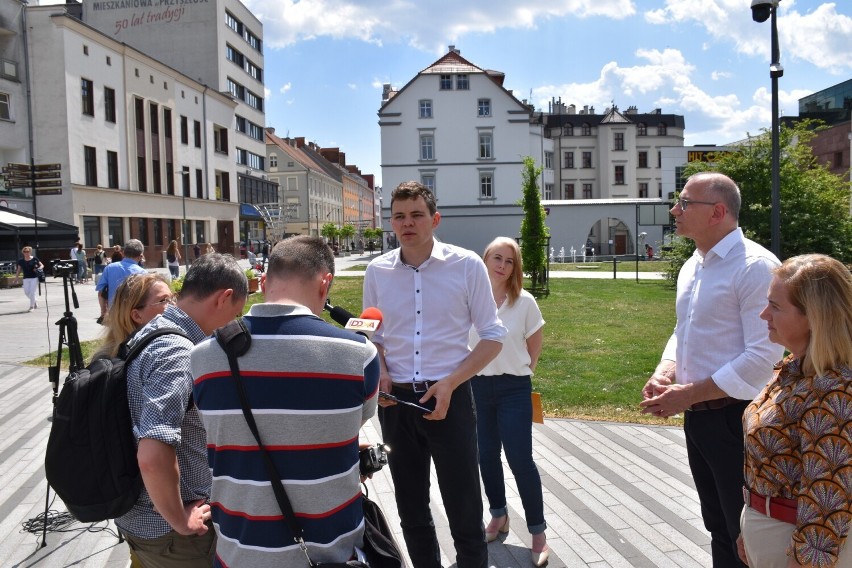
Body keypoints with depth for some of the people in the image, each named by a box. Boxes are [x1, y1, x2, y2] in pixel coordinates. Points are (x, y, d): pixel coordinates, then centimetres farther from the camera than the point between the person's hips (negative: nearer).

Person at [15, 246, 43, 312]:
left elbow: (42, 265, 5)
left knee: (32, 292, -6)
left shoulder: (34, 259, -3)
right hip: (26, 278, 4)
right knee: (26, 292, 2)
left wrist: (39, 268, -15)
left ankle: (32, 306, 5)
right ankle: (35, 302, 27)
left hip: (34, 277, -4)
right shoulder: (21, 261, 6)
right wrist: (16, 278, 8)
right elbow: (19, 270, 12)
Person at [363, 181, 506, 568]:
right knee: (411, 510, 18)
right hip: (395, 400, 3)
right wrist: (380, 373, -5)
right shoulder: (377, 271, 2)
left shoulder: (467, 265, -7)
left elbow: (492, 336, -2)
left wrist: (449, 383, -13)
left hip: (448, 398, -3)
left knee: (464, 511, 5)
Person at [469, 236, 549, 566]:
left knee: (520, 459, -2)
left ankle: (538, 531, 13)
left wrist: (519, 372, 8)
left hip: (514, 389, -2)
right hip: (477, 387, 2)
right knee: (487, 457, 13)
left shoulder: (524, 302, -7)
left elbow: (534, 346, 5)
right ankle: (498, 515, 35)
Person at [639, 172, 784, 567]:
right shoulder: (692, 266, 9)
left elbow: (763, 357, -23)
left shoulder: (755, 266, -18)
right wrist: (664, 375, -1)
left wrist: (688, 394, -19)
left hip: (736, 418, -8)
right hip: (697, 416, 8)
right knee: (718, 528, 23)